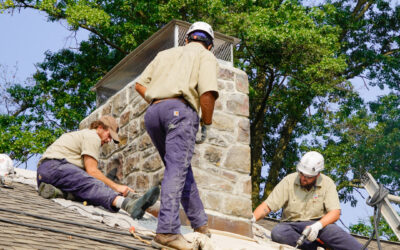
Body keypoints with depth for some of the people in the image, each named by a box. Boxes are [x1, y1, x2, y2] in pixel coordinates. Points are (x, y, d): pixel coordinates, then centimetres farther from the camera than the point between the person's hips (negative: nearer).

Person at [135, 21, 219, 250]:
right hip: (180, 110, -6)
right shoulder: (206, 56, 12)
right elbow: (207, 93, -6)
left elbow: (140, 85, 23)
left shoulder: (166, 54, 28)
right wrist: (206, 125, 5)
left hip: (153, 112, 6)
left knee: (182, 170, 14)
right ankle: (167, 231, -22)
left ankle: (200, 224, 19)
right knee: (177, 171, -12)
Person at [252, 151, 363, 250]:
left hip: (319, 223, -1)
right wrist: (252, 219, -21)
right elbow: (267, 206, -2)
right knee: (277, 232, -33)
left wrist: (317, 226, -27)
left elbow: (335, 212, -8)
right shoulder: (288, 181, -1)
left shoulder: (327, 183, 0)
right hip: (292, 225, 1)